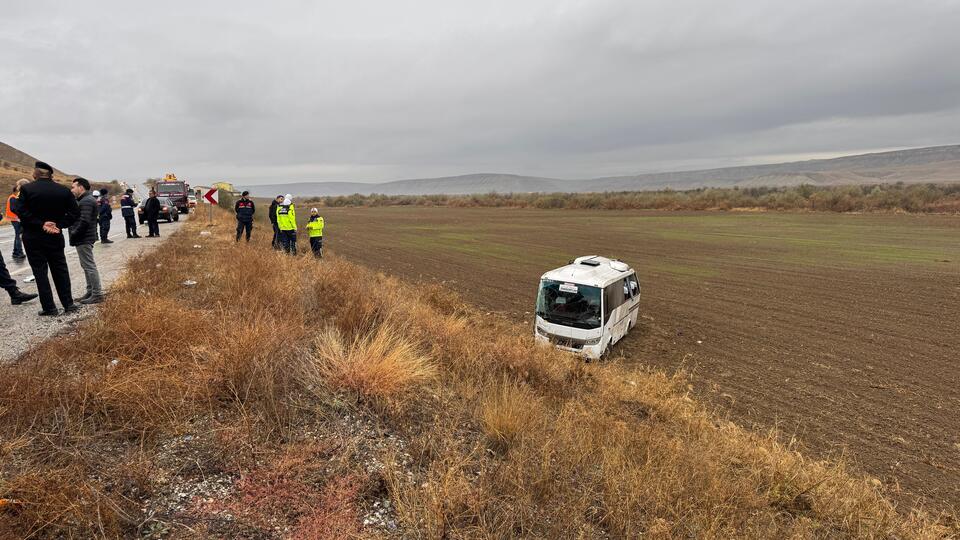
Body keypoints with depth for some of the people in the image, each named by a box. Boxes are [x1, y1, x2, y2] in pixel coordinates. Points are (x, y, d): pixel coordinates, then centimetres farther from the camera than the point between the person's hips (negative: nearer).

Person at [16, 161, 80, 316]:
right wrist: (58, 224, -6)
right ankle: (68, 304, 12)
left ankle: (49, 308, 4)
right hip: (55, 238, 2)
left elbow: (21, 212, -15)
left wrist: (40, 225, -10)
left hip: (33, 238, -2)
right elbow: (75, 213, -4)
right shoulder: (64, 190, -1)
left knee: (40, 272, 3)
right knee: (60, 270, 11)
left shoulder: (26, 189, -8)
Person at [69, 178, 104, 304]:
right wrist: (74, 234, 11)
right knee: (87, 266, 15)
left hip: (84, 239, -11)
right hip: (84, 238, 11)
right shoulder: (86, 200, 19)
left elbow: (84, 222, -23)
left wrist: (73, 235, -15)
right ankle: (90, 292, 22)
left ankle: (97, 294, -7)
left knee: (89, 266, -9)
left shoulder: (86, 201, -15)